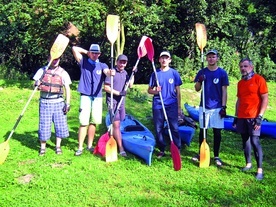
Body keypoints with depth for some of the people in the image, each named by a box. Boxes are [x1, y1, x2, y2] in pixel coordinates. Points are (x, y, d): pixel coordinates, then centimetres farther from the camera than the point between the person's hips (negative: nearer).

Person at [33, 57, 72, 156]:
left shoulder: (63, 72, 6)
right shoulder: (42, 71, 7)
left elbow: (67, 88, 5)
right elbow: (35, 84, 10)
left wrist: (67, 103, -2)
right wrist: (37, 84, -15)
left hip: (58, 102, 0)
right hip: (45, 102, 0)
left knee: (60, 124, 2)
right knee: (44, 125, 1)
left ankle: (58, 146, 17)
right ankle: (42, 147, 15)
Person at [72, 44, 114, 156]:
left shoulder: (102, 65, 9)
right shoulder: (84, 62, 8)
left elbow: (107, 72, -14)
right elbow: (74, 48, 1)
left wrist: (110, 72, -37)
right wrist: (86, 52, 11)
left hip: (98, 97, 2)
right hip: (85, 96, -2)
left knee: (93, 122, 7)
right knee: (84, 122, -6)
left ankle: (90, 145, 18)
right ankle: (80, 147, 0)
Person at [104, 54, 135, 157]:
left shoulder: (125, 73, 12)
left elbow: (130, 85, 11)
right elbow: (106, 87, -14)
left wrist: (133, 74, 4)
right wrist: (118, 93, -18)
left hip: (121, 100, 7)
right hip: (113, 101, -7)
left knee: (117, 123, 12)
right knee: (116, 124, -8)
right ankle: (121, 148, -7)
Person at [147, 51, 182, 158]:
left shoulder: (174, 73, 2)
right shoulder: (155, 73, 5)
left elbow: (178, 91, 5)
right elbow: (149, 90, 10)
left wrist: (179, 107, 3)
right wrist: (155, 91, -13)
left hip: (172, 105, -2)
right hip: (158, 105, 2)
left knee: (174, 128, -4)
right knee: (158, 129, 6)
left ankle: (177, 150, 5)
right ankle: (161, 150, 19)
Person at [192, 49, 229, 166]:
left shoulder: (222, 73, -1)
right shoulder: (202, 72, 5)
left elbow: (224, 91, -2)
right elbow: (197, 89, 6)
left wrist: (223, 106, -7)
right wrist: (199, 81, -15)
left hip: (217, 107, -2)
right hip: (204, 106, 2)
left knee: (217, 132, 3)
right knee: (202, 130, 9)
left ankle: (216, 156, 13)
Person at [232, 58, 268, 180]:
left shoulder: (259, 79, -5)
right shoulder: (240, 83, 13)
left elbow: (265, 99, -8)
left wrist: (260, 116, -15)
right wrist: (236, 117, 15)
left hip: (253, 117, -6)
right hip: (242, 117, 6)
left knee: (255, 141, -10)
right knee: (245, 140, 10)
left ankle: (260, 169, -4)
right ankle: (248, 164, 22)